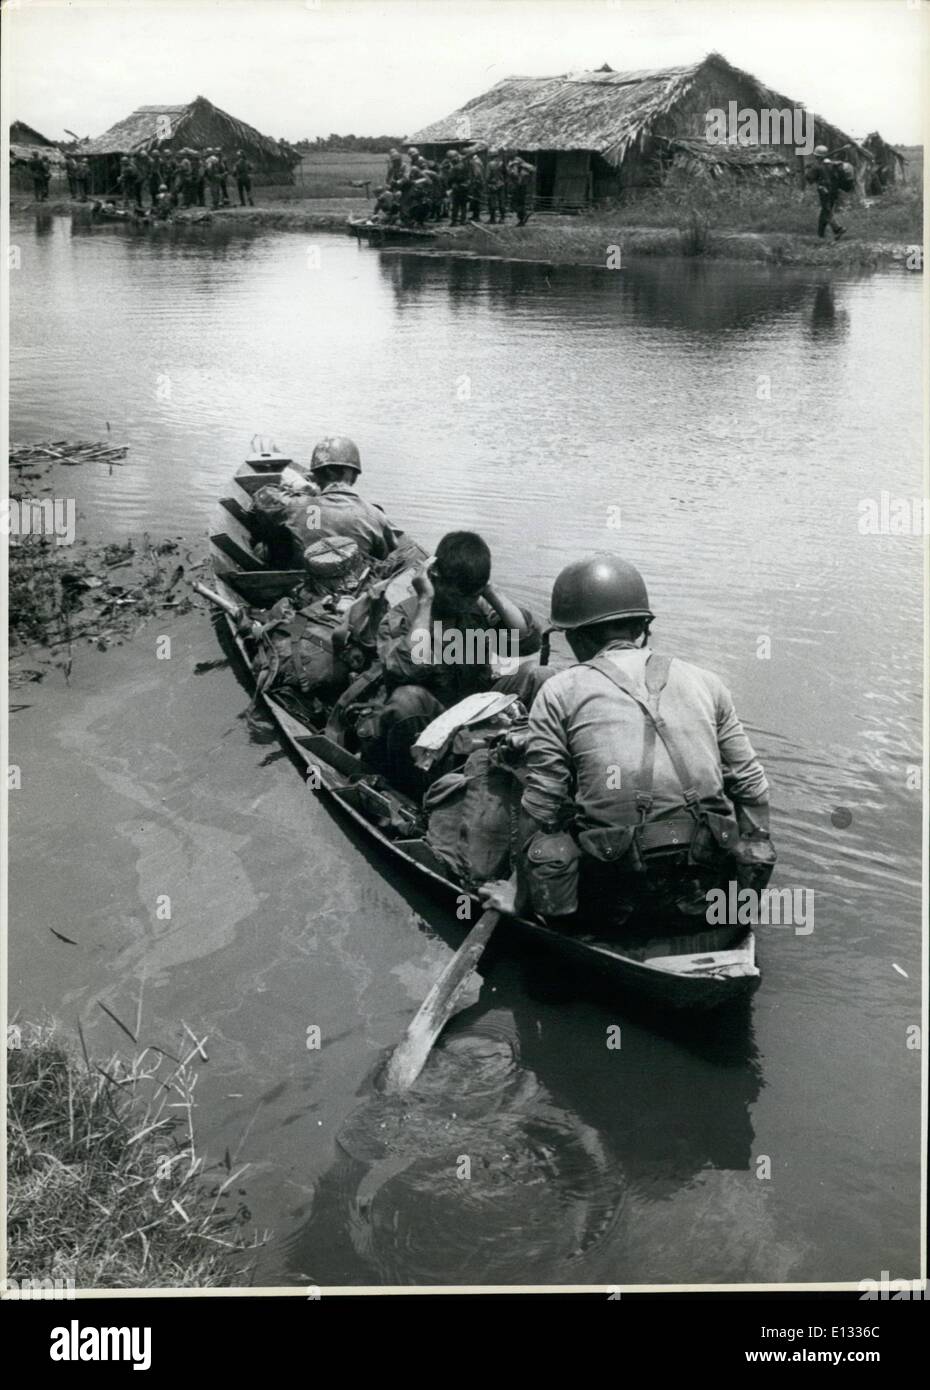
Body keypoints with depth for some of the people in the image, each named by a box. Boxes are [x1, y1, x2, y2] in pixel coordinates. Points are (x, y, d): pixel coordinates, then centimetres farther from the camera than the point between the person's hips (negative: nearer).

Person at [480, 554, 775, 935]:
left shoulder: (559, 692, 4)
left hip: (612, 898, -2)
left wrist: (521, 890, 12)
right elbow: (751, 785, 15)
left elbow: (540, 805, 0)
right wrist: (754, 871, 26)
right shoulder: (705, 682, 14)